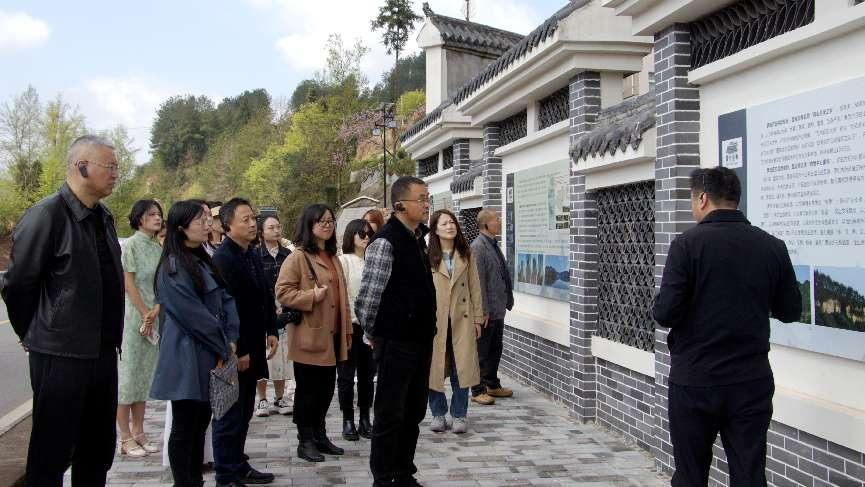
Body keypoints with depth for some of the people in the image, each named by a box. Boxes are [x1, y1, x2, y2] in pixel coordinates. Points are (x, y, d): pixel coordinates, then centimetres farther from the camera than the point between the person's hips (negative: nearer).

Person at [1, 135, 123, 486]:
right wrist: (34, 335, 1)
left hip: (103, 351, 8)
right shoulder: (45, 216, -14)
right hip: (61, 355, -7)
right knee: (53, 454, 4)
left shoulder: (103, 217, 10)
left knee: (99, 449, 17)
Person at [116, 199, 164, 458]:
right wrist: (145, 315, -11)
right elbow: (128, 283, -11)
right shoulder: (130, 245, -7)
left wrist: (155, 312, -3)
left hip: (154, 318, 7)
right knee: (127, 374, -1)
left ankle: (138, 433, 18)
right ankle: (126, 438, 4)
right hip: (133, 317, -7)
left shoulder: (158, 247, 12)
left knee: (145, 375, 10)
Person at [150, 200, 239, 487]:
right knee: (184, 427, 0)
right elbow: (192, 314, -17)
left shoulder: (204, 261, 14)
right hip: (186, 357, -8)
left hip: (209, 357, 8)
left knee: (201, 422, 13)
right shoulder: (173, 265, -12)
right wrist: (222, 349, -11)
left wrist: (230, 340, -4)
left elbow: (226, 300, 10)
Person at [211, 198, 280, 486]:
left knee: (243, 413, 17)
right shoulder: (222, 258, -15)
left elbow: (265, 297, 21)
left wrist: (271, 331, 12)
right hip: (234, 352, -8)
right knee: (229, 416, 0)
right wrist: (238, 351, -20)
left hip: (251, 348, 9)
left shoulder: (252, 256, 13)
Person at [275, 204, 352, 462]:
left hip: (332, 335, 7)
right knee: (307, 390, 3)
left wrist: (347, 329, 18)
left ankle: (319, 435, 27)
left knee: (327, 388, 13)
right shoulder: (298, 257, -9)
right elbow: (283, 292, -14)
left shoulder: (333, 257, 16)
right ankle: (305, 441, 13)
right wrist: (312, 296, -22)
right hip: (310, 335, -7)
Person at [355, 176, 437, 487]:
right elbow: (367, 296, -17)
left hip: (421, 341, 8)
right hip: (396, 344, -8)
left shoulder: (418, 238, 12)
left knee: (413, 414, 16)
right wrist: (372, 334, -5)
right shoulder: (386, 242, -16)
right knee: (390, 416, 2)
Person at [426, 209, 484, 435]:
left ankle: (459, 415, 15)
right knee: (434, 367, 4)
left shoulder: (466, 254, 7)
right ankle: (438, 414, 19)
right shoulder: (427, 256, -4)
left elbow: (474, 287, 9)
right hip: (434, 319, -2)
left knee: (462, 367, 2)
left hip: (461, 319, 2)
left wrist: (477, 318, 7)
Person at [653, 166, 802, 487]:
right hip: (752, 382, 3)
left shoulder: (687, 244, -11)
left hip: (693, 382, -2)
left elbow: (665, 314, -16)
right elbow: (791, 311, 7)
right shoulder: (773, 247, -1)